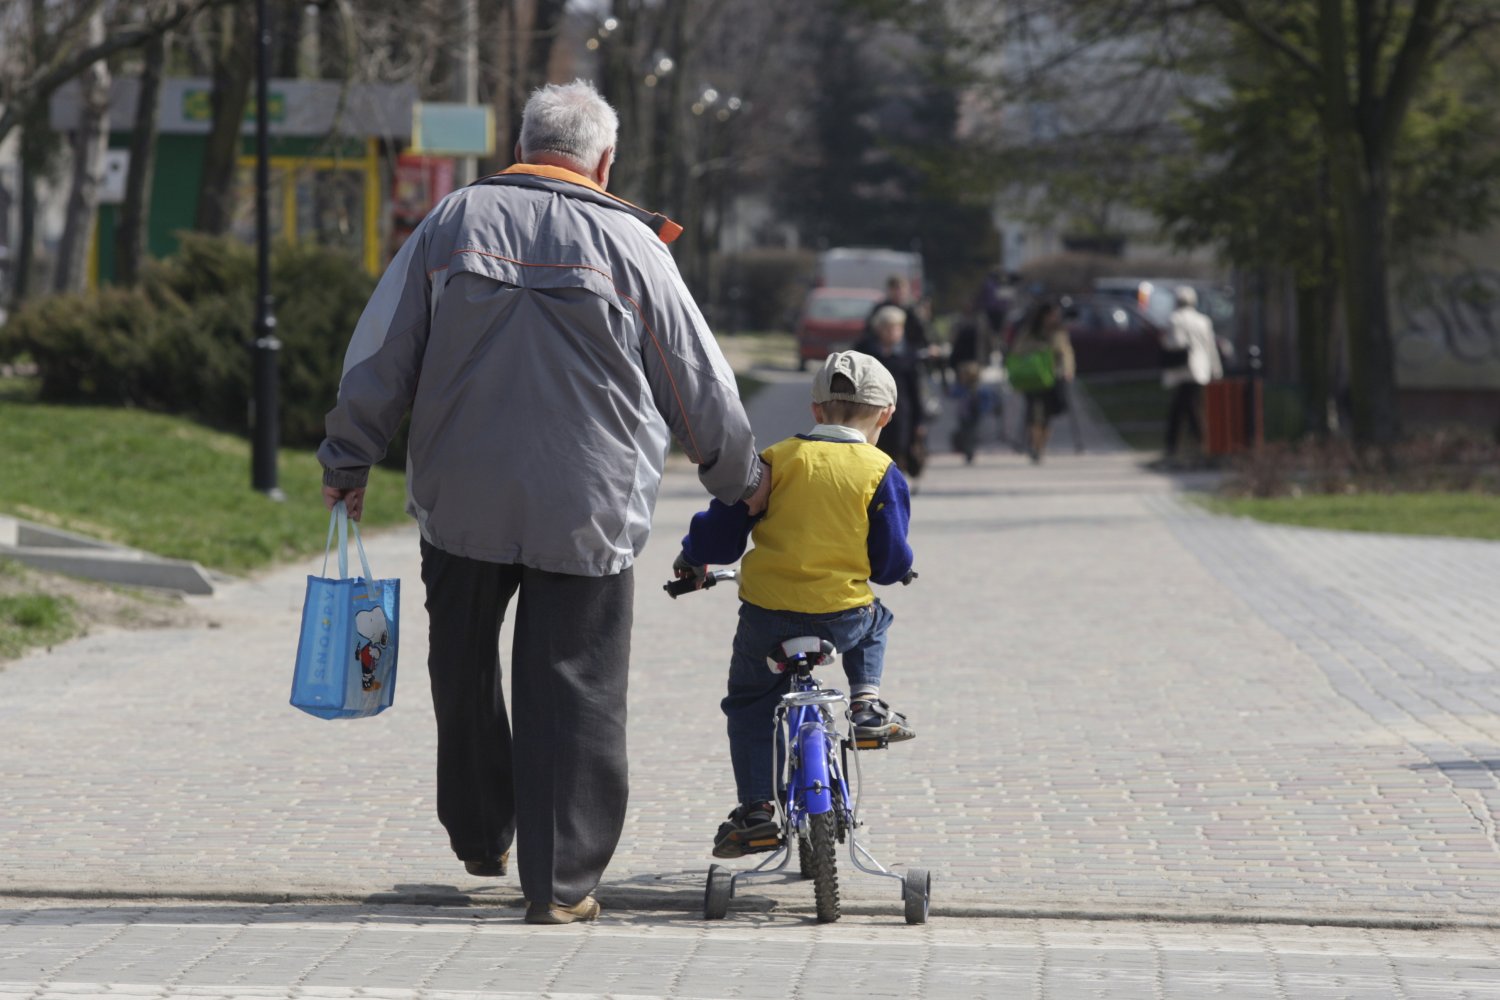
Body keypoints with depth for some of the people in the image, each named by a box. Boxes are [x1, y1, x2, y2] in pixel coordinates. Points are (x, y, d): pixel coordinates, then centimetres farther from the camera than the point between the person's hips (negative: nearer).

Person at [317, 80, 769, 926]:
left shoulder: (454, 222, 3)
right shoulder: (631, 245, -1)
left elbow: (381, 356, 4)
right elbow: (699, 386, 6)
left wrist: (350, 459, 15)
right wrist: (740, 480, 21)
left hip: (462, 499, 2)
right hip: (588, 509, -2)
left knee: (465, 674, 20)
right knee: (573, 690, 1)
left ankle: (481, 838, 30)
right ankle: (562, 880, -1)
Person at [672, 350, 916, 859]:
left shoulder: (777, 460, 0)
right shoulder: (881, 473, -3)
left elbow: (722, 530, 2)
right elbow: (891, 560, -1)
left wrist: (693, 557, 23)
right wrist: (897, 569, 24)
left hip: (767, 613, 0)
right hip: (843, 616, 0)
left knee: (749, 704, 16)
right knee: (873, 623, 35)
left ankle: (756, 808, 6)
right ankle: (867, 701, 17)